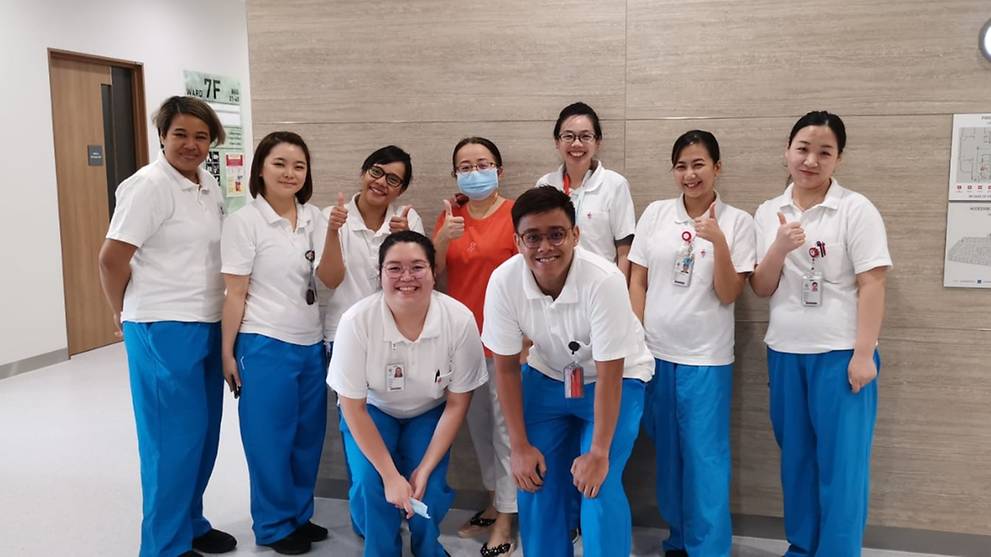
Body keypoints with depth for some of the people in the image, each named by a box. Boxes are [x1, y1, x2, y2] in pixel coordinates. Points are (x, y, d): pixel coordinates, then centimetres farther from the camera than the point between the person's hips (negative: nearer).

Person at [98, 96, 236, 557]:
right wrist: (124, 315, -1)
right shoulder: (148, 186, -14)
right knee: (174, 438, 1)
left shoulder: (209, 184, 10)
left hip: (207, 326, 8)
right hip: (163, 330, -8)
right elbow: (111, 259, -14)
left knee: (203, 433, 16)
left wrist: (218, 313, 14)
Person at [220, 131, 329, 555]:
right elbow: (235, 293, -8)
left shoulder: (313, 217, 6)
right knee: (270, 438, 5)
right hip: (265, 345, -5)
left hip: (311, 343, 5)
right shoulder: (244, 221, -9)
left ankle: (300, 515, 30)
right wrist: (228, 352, -8)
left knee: (308, 435, 13)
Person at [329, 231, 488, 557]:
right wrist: (391, 475, -22)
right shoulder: (356, 321, -31)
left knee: (431, 490, -19)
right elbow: (354, 408, -20)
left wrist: (424, 470, -18)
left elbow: (457, 403, -14)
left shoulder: (460, 320, -28)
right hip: (371, 410, 0)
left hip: (429, 413, 1)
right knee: (371, 483, -24)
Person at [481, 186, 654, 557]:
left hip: (616, 379, -3)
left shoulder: (604, 281, -33)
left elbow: (609, 375, -26)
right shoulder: (503, 281, -22)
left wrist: (598, 453, -23)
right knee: (535, 481, 0)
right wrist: (520, 445, -10)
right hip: (548, 377, 3)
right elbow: (506, 367, -12)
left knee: (598, 486, -16)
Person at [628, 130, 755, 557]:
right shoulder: (655, 214, 3)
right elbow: (637, 283, 6)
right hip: (655, 351, 3)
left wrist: (718, 241, -20)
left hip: (706, 357, -2)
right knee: (667, 452, 13)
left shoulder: (737, 222, -3)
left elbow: (728, 295, -7)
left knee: (705, 457, 1)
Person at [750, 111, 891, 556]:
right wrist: (779, 248, -14)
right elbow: (761, 289, 4)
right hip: (784, 353, 5)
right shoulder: (768, 213, 7)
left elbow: (871, 286, -9)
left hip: (840, 353, -4)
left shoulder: (856, 210, -6)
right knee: (795, 456, 14)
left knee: (841, 460, 1)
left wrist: (863, 355, -13)